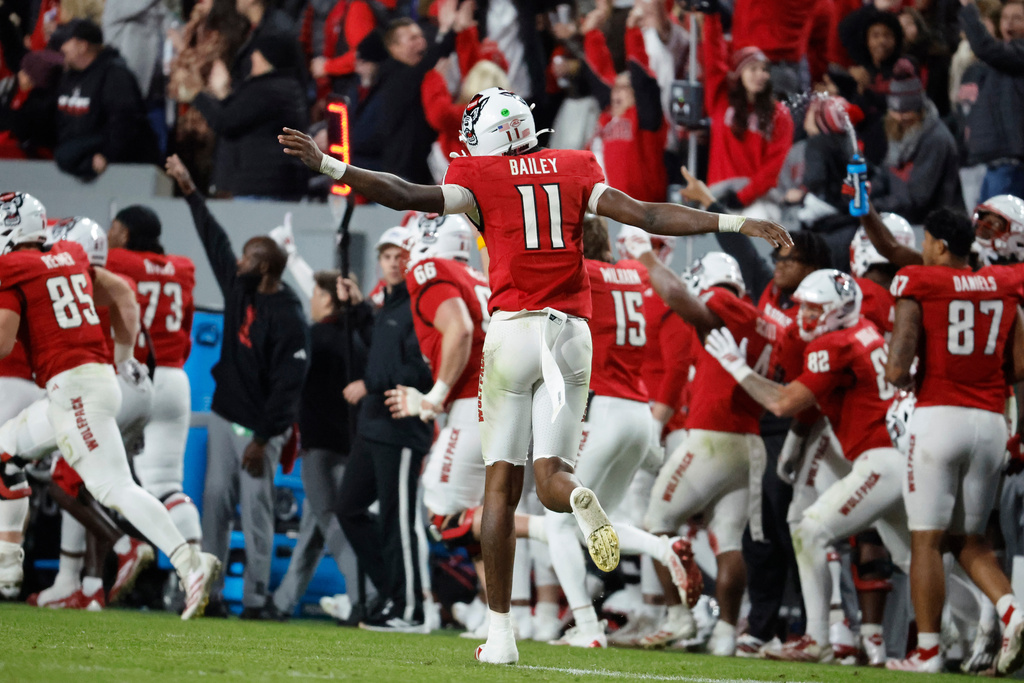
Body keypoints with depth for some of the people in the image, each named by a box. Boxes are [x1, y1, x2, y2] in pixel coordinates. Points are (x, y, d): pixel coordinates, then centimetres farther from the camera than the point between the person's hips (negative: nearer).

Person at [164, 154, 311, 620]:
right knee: (216, 502, 4)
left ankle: (256, 599, -4)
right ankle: (208, 591, 5)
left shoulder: (289, 319, -18)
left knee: (256, 510, -7)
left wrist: (262, 441, -21)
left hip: (259, 426, -7)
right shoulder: (240, 289, 4)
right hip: (224, 416, 7)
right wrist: (190, 193, 19)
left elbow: (287, 388, -20)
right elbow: (215, 241, 17)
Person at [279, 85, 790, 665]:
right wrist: (736, 224, 9)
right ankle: (579, 500, -38)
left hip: (514, 331, -2)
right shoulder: (576, 168, 11)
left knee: (503, 483, 4)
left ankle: (501, 631, 2)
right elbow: (646, 215, 6)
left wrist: (328, 166, -4)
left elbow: (406, 197, -8)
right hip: (573, 334, 2)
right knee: (550, 476, 3)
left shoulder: (481, 175, 3)